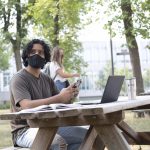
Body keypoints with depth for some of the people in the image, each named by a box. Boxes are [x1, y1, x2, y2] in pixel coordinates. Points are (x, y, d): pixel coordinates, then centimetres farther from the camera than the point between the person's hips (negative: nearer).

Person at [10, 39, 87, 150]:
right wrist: (59, 97, -29)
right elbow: (27, 106, -25)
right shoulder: (19, 79, -8)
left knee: (86, 135, -7)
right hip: (25, 130, -7)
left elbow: (61, 103, 9)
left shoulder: (47, 79, 15)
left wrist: (69, 96, -15)